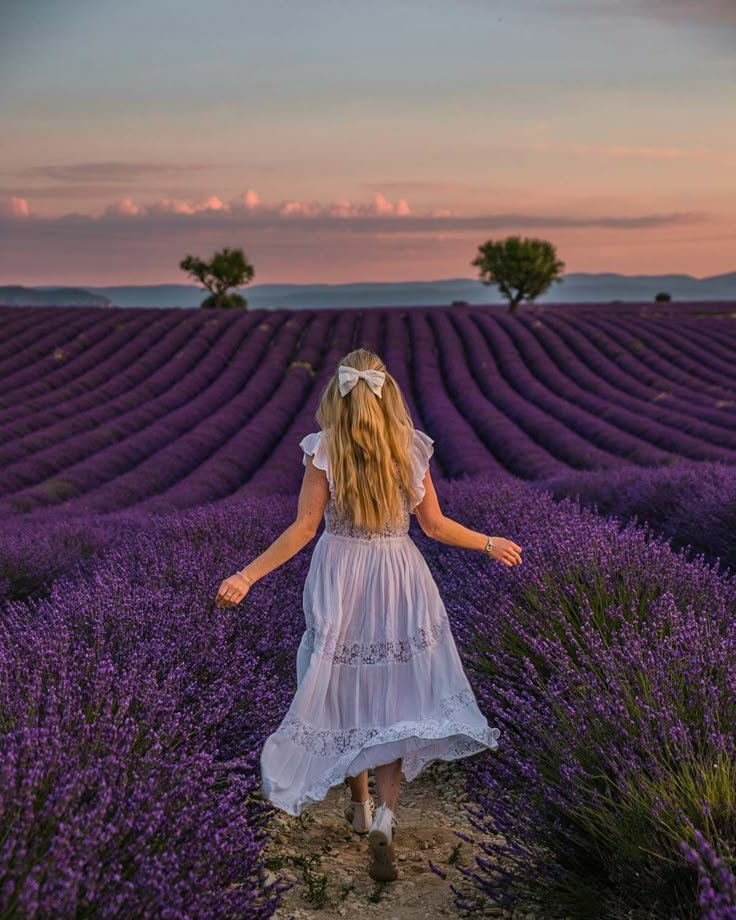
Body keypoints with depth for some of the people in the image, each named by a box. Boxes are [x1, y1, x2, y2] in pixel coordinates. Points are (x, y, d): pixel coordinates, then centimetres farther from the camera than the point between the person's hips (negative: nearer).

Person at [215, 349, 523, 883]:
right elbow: (435, 525, 1)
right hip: (399, 578, 1)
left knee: (347, 690, 16)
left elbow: (305, 528, -11)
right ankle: (385, 817, -8)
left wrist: (247, 576, -6)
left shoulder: (324, 449, -8)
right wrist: (490, 544, 17)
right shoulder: (411, 448, -3)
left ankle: (361, 805, 31)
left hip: (339, 577, 0)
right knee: (395, 696, 7)